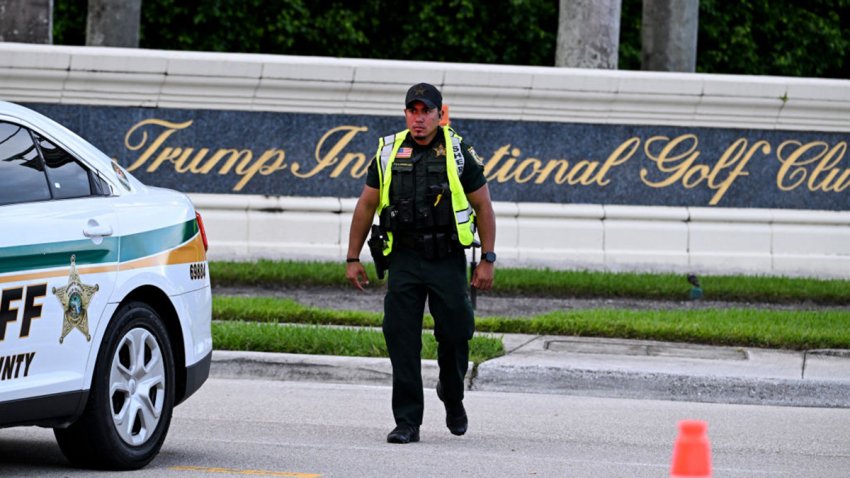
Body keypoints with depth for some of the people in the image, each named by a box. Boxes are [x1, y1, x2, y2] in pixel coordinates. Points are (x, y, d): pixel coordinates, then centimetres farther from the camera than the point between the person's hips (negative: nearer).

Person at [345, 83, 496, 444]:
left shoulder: (458, 153, -1)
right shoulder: (389, 153, 5)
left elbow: (483, 207, 4)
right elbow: (366, 206, 12)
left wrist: (487, 261, -2)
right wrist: (353, 258, 9)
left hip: (448, 261, -1)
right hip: (404, 261, 1)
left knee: (455, 334, -1)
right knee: (401, 339, -6)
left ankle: (452, 397, 30)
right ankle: (407, 422, -2)